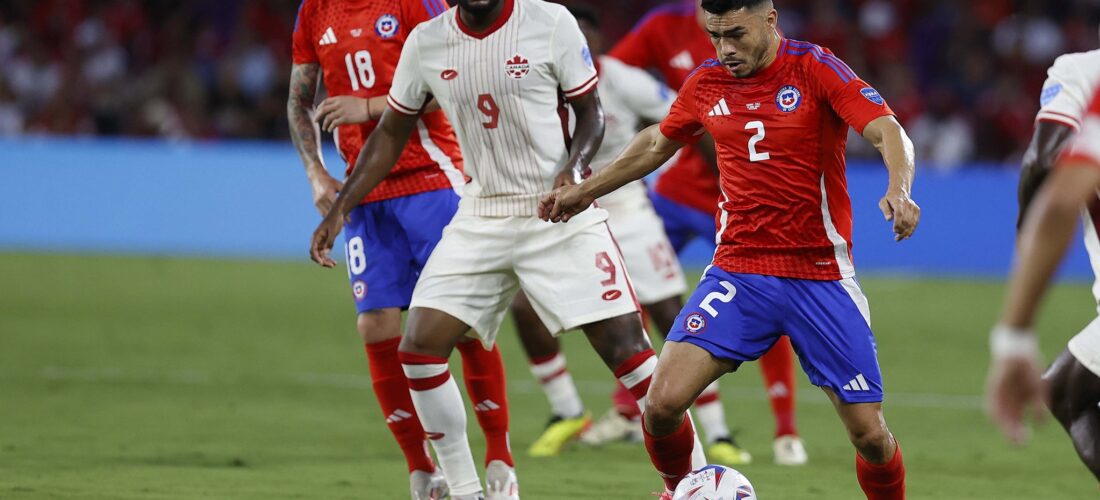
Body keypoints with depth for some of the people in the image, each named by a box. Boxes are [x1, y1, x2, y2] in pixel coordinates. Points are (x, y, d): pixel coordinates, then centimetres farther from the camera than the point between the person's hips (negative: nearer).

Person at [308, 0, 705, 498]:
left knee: (624, 343, -11)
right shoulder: (426, 43, 0)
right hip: (481, 219, 3)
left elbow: (590, 111, 1)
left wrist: (572, 167, -19)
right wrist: (340, 209, 7)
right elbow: (391, 133, 13)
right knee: (419, 349, -7)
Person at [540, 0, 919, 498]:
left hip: (820, 275, -3)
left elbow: (888, 132, -19)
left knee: (869, 433, -5)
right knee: (662, 403, -14)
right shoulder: (707, 83, 5)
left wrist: (898, 189, -40)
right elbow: (658, 142, 25)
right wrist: (586, 190, 31)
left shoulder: (815, 69, -8)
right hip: (737, 271, 3)